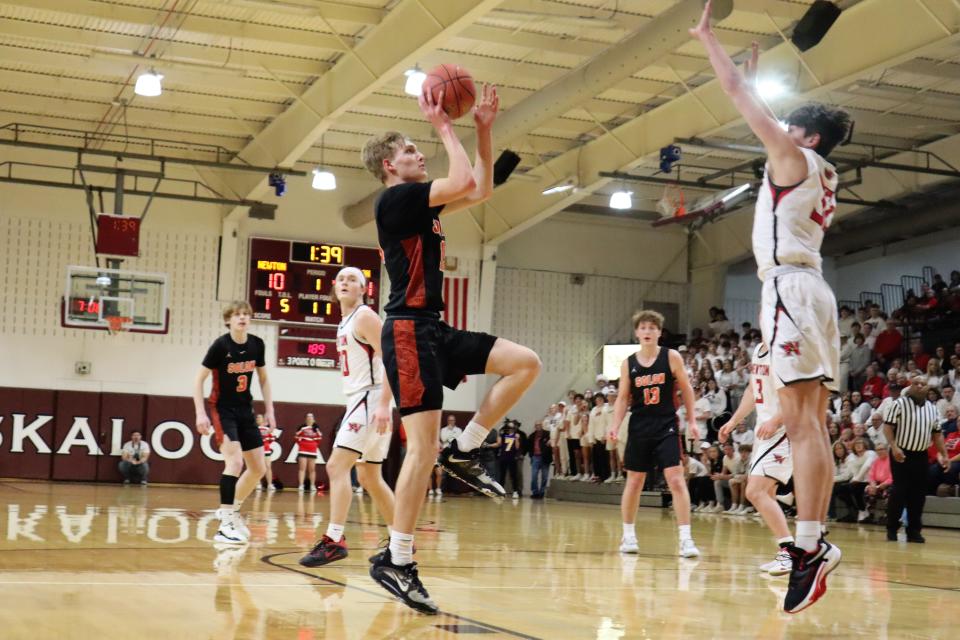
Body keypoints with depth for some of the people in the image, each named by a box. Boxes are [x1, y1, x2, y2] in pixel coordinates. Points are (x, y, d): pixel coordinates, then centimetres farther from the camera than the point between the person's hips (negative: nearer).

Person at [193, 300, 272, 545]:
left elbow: (263, 379, 12)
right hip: (222, 410, -6)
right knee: (234, 462, -22)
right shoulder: (220, 345, -15)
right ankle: (225, 525, -20)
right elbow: (199, 380, -11)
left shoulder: (257, 345, -2)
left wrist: (269, 410, 6)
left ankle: (232, 509, 28)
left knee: (259, 468, 7)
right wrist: (200, 413, -18)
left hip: (245, 411, 6)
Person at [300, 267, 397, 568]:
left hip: (370, 400, -10)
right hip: (358, 401, 10)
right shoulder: (345, 323, 18)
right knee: (369, 479, 13)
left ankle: (334, 540, -17)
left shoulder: (364, 316, -9)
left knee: (336, 467, -16)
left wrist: (383, 405, -26)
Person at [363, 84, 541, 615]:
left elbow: (481, 191, 23)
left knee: (525, 364, 2)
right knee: (423, 447, -12)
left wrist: (484, 130, 16)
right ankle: (395, 561, -6)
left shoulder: (421, 204, 19)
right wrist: (443, 126, -9)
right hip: (409, 331, -9)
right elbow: (464, 182, -20)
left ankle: (463, 452, 6)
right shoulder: (395, 198, -9)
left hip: (433, 331, 9)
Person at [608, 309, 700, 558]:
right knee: (634, 481, 9)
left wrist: (691, 421, 1)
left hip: (666, 427, -2)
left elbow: (686, 390, 4)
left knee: (676, 480, -11)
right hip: (639, 428, 2)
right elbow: (623, 398, 6)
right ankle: (628, 535, 23)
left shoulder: (671, 357, -3)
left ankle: (685, 539, -9)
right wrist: (615, 425, -6)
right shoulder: (628, 364, 2)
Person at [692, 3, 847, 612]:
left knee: (801, 422, -16)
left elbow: (739, 95, 0)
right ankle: (816, 540, 4)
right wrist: (755, 74, 42)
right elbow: (754, 101, 38)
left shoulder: (795, 157, -2)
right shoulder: (822, 174, 22)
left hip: (791, 287, -10)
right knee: (812, 424, 5)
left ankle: (809, 545, -21)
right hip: (812, 290, 10)